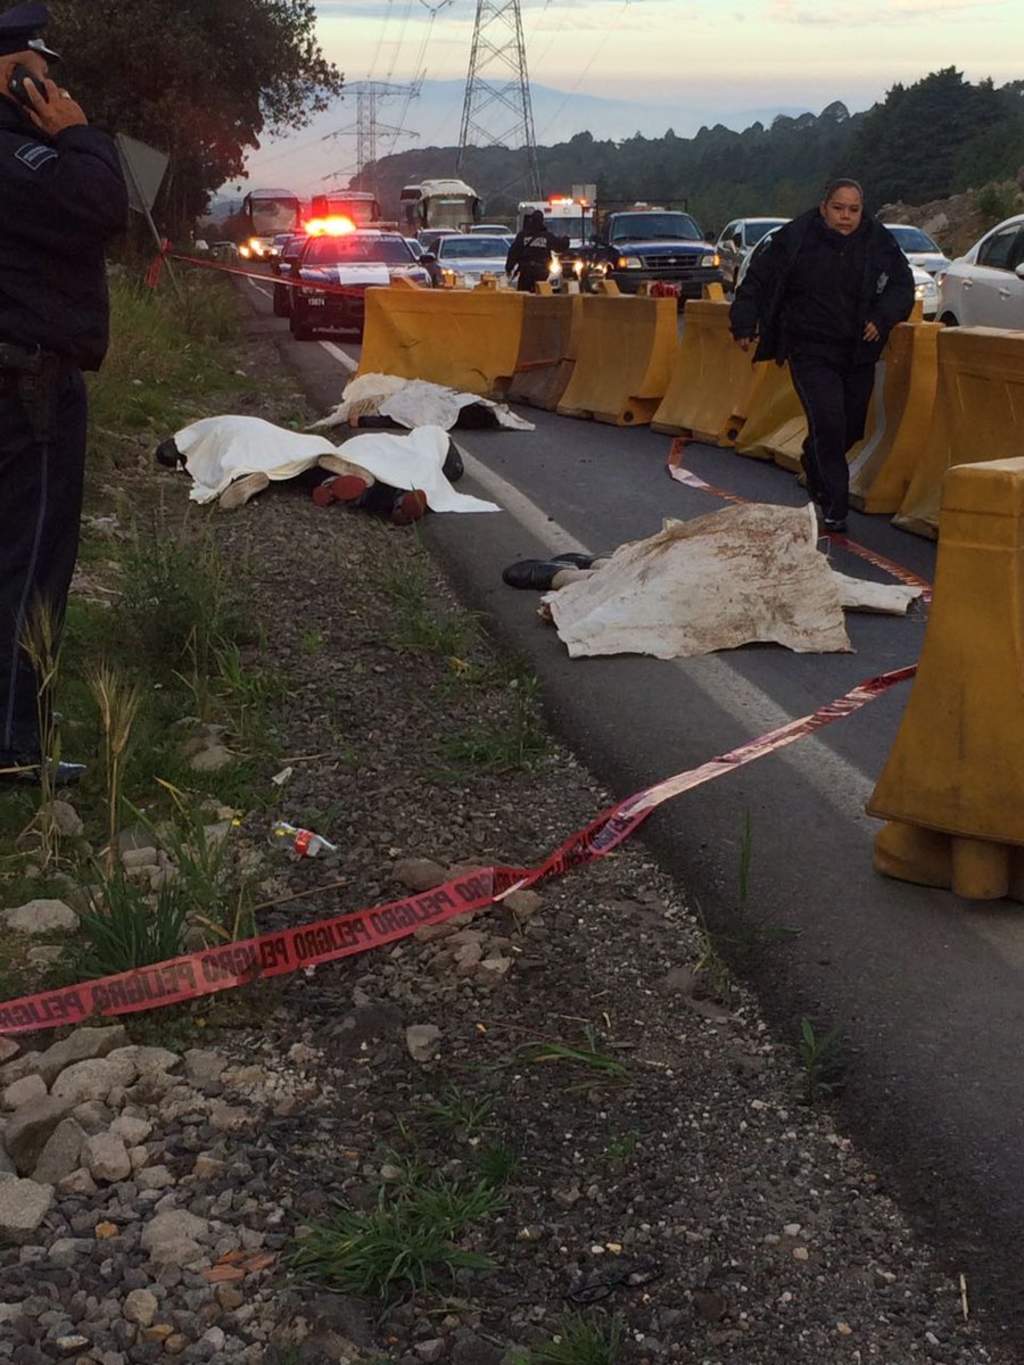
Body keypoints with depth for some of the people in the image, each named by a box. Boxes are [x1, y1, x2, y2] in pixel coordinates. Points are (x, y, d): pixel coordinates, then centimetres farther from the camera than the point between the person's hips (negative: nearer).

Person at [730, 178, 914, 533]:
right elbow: (757, 279, 1)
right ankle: (834, 507, -7)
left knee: (852, 427, 11)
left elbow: (902, 285, 6)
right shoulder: (795, 238, -8)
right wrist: (744, 324, -3)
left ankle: (814, 465, 43)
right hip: (811, 352, -4)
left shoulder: (879, 242, -1)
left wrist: (882, 318, -11)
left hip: (859, 353, 4)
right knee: (828, 421, -16)